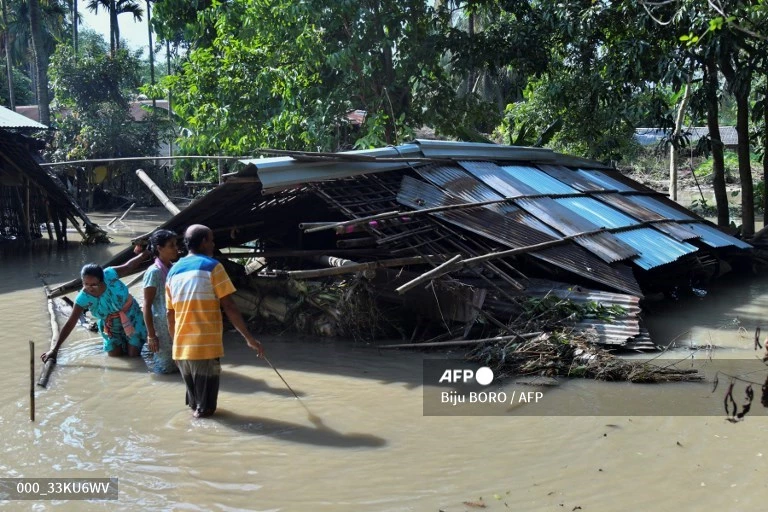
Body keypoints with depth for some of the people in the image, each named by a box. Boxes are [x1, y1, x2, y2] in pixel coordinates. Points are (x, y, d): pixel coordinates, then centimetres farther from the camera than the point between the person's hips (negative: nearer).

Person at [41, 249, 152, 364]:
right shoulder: (83, 298, -29)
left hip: (131, 318, -1)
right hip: (111, 327, 1)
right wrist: (55, 349, -22)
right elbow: (70, 324, -22)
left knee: (134, 356, 1)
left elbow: (129, 266, -11)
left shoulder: (110, 275, -32)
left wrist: (145, 253, -9)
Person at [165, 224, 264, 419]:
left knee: (194, 398, 22)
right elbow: (229, 307, -11)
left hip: (181, 347, 6)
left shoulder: (173, 271, 12)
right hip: (206, 346, -6)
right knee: (205, 407, 6)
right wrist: (249, 338, -7)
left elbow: (170, 315, 15)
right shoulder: (212, 267, -6)